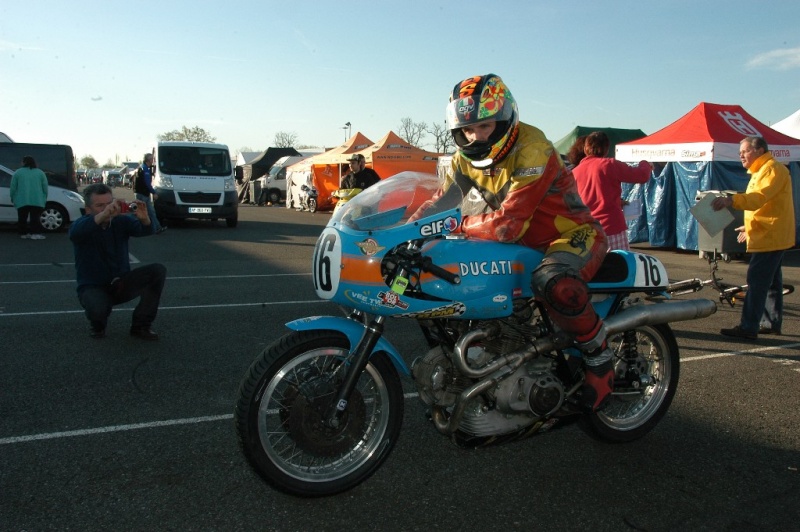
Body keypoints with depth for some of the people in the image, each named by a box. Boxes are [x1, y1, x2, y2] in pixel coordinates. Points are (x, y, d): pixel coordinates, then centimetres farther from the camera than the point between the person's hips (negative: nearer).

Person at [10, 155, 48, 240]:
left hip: (22, 201, 0)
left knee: (22, 219, 10)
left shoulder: (17, 173, 3)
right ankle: (35, 233, -10)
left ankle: (23, 233, 13)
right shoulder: (40, 173, 7)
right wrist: (44, 198, 17)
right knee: (35, 218, -1)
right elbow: (45, 188, 7)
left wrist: (13, 198, 16)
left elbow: (13, 188, 3)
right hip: (37, 201, 0)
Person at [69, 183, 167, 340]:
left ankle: (141, 325, -8)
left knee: (158, 271, -19)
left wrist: (145, 219, -47)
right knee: (98, 309, -38)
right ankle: (97, 325, 5)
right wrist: (103, 215, -55)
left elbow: (145, 230, -22)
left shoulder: (122, 221, -3)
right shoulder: (82, 224, -12)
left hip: (121, 283, 4)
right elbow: (75, 232, -38)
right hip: (93, 287, -4)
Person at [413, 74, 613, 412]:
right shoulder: (467, 156, 0)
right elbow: (439, 201, -1)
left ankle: (599, 357, -12)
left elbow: (508, 223, -32)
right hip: (524, 241, 8)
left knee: (554, 284, -40)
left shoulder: (531, 150, -26)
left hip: (574, 233, -8)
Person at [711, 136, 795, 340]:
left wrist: (732, 200, -42)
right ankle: (772, 323, 22)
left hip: (769, 237, -11)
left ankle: (748, 327, -13)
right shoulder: (761, 171, 21)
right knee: (771, 282, 15)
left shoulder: (773, 169, -13)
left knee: (757, 281, -13)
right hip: (769, 236, 11)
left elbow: (760, 197, -30)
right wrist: (749, 226, 32)